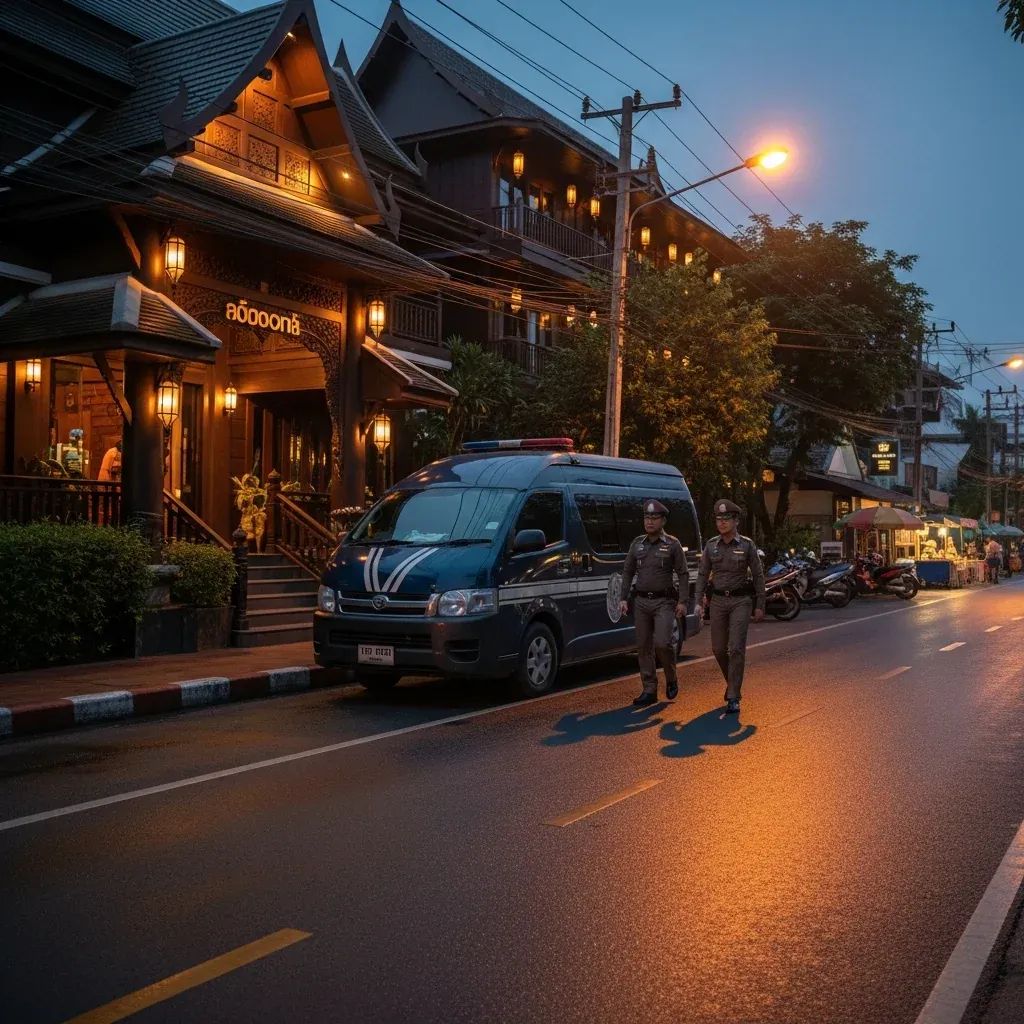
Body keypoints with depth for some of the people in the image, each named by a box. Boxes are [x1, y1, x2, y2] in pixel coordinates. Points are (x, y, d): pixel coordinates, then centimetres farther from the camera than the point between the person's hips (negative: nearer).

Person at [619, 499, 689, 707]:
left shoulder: (672, 545, -2)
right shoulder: (637, 544, 9)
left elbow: (683, 574, -2)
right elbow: (628, 572, 12)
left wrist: (682, 601, -9)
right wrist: (624, 598, 5)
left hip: (664, 602, -4)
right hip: (641, 602, 4)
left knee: (662, 643, -16)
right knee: (643, 646, 4)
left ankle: (671, 680, 11)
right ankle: (649, 691, 11)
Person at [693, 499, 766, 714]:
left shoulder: (747, 545, -4)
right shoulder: (711, 545, 3)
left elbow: (758, 576, 0)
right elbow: (703, 574, 8)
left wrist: (760, 606, -2)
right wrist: (699, 602, 1)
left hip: (741, 601, -3)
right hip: (718, 601, 3)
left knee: (736, 648, -11)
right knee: (718, 648, 8)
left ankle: (733, 698, -7)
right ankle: (733, 683, 34)